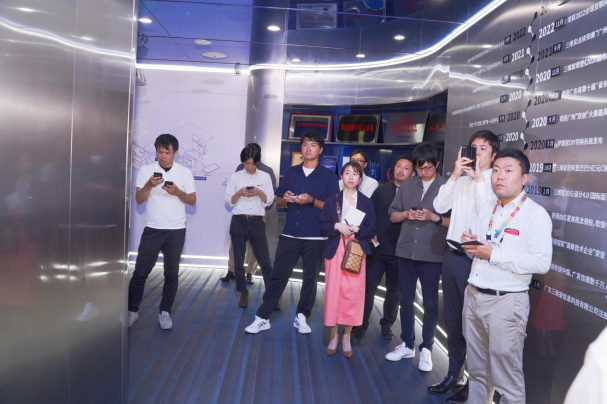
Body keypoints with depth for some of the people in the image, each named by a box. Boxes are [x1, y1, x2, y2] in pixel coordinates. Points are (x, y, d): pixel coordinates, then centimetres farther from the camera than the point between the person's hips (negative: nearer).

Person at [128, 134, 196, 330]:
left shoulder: (185, 172, 1)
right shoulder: (146, 170, 1)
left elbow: (192, 201, 2)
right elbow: (139, 199, -3)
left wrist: (178, 192, -16)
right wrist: (149, 185, -21)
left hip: (176, 231, 0)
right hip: (152, 230, 0)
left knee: (171, 274, 7)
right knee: (140, 272, 3)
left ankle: (165, 312, 20)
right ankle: (132, 311, 19)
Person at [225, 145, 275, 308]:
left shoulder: (265, 176, 6)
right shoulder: (235, 176, 6)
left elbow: (269, 201, 3)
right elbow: (229, 201, 4)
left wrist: (259, 192, -14)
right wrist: (239, 193, -14)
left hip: (257, 223, -1)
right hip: (239, 222, 1)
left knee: (264, 260, -2)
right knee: (238, 261, 7)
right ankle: (243, 294, 20)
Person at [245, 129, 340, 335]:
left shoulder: (328, 176, 0)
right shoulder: (291, 172, 10)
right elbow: (278, 202, 13)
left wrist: (311, 201, -18)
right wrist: (285, 198, -10)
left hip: (315, 237, -2)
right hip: (289, 235, 2)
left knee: (310, 278, 7)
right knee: (278, 275, 3)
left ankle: (301, 317, 21)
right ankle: (262, 317, 9)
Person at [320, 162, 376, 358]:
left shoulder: (366, 202, 7)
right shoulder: (332, 200, 6)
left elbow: (371, 231, 3)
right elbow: (323, 227, 3)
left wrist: (357, 229, -15)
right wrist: (337, 226, -15)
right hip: (335, 251, 0)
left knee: (354, 294, -1)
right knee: (333, 292, 0)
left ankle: (347, 337, 14)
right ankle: (333, 336, 14)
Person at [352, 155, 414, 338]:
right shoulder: (381, 190, 5)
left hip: (399, 252, -1)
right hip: (377, 249, 1)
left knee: (394, 292, 12)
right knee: (368, 287, 4)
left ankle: (387, 324, 27)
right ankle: (362, 324, 16)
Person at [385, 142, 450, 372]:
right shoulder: (407, 186, 8)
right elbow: (392, 215, 12)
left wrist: (434, 217, -19)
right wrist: (406, 214, -8)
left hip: (432, 255, -4)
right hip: (406, 252, 4)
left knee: (431, 303, 6)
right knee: (406, 300, 13)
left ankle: (426, 349, 20)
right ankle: (407, 345, 27)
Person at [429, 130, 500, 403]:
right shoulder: (460, 181, 12)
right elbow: (439, 207, 3)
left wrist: (479, 178, -17)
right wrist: (455, 175, -5)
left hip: (474, 258, -6)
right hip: (451, 254, 7)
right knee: (451, 317, 15)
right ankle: (454, 375, 31)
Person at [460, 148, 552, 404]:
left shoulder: (535, 214, -10)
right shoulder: (487, 210, 13)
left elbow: (542, 263, -20)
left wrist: (493, 254, -21)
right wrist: (470, 244, -3)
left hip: (506, 302, -7)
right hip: (473, 296, 7)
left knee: (506, 378, 4)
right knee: (477, 370, 19)